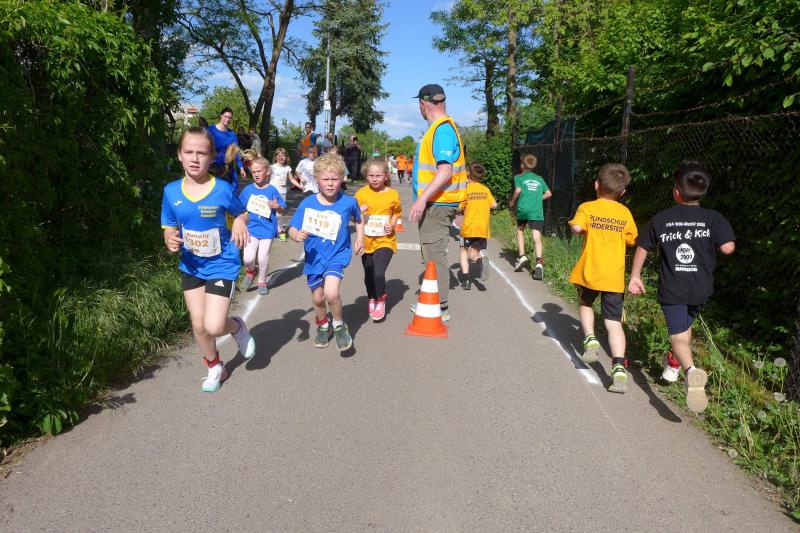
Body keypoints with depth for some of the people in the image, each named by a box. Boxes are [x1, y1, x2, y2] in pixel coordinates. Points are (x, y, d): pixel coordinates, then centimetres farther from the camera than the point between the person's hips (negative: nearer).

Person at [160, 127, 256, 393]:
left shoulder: (223, 190, -15)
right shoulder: (171, 192, -6)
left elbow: (242, 213, 2)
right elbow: (169, 229, 3)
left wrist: (240, 223, -21)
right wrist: (170, 240, -19)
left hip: (222, 265, -4)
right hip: (190, 267, 4)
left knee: (213, 327, -13)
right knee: (198, 325, 11)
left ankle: (236, 326, 23)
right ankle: (215, 367, 37)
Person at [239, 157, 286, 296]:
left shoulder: (272, 190, -3)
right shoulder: (248, 189, 2)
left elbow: (281, 210, 0)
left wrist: (277, 206, -20)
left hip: (267, 229, -1)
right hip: (251, 228, 1)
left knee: (263, 258, 3)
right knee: (248, 258, -10)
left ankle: (262, 282, 26)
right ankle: (251, 271, 24)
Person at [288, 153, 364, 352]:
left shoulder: (348, 202, -10)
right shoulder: (307, 203, -10)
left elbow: (358, 219, 12)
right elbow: (292, 229, -8)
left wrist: (360, 237, 3)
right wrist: (297, 235, -29)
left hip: (337, 255, -2)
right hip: (314, 257, 2)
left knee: (331, 293, -25)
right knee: (318, 298, 15)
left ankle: (339, 325, 4)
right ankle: (323, 325, 46)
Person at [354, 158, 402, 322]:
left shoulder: (393, 194, -5)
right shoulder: (361, 193, -3)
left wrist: (392, 225, -8)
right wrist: (360, 213, -17)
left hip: (385, 241, -2)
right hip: (367, 240, 3)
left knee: (378, 273, -19)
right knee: (368, 275, 15)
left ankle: (380, 300, 10)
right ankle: (371, 299, 43)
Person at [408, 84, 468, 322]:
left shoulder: (442, 129, -17)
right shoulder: (441, 127, 15)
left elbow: (445, 172, -25)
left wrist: (422, 198, -29)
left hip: (437, 204, -10)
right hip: (434, 203, 10)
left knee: (434, 253, -5)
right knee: (432, 253, 17)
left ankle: (440, 308, 3)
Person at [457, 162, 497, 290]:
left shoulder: (466, 189, -5)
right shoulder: (485, 189, 6)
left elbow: (459, 208, -8)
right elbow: (494, 205, 4)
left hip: (468, 227, -3)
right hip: (483, 228, 3)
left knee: (463, 250, 15)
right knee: (473, 254, 12)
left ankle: (466, 279, 2)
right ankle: (479, 261, -25)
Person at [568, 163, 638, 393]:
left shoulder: (587, 208, -4)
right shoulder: (625, 213, 5)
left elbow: (576, 228, -21)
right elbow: (632, 240, 12)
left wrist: (582, 228, 1)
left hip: (590, 273, -1)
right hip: (615, 277, 1)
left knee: (585, 305, 28)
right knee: (614, 322, 0)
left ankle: (590, 340, 9)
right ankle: (619, 368, -12)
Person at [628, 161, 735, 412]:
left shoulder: (661, 219, -1)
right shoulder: (713, 218, -4)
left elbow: (642, 248, 4)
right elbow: (728, 247, -14)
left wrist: (635, 276, 15)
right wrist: (708, 243, 8)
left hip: (671, 289, -2)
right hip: (700, 289, 2)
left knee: (678, 337, -4)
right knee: (685, 325, 27)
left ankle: (691, 370, -32)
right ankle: (673, 365, 42)